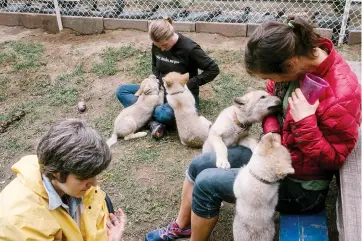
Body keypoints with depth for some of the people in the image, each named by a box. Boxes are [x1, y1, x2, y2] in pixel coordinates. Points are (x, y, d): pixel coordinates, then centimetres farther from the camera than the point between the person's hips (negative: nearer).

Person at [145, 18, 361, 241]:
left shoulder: (342, 95, -32)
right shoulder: (298, 54, -11)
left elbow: (332, 159, -22)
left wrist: (305, 122, -35)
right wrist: (272, 133, -12)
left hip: (300, 185, -8)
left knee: (207, 183, -13)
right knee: (199, 165, 8)